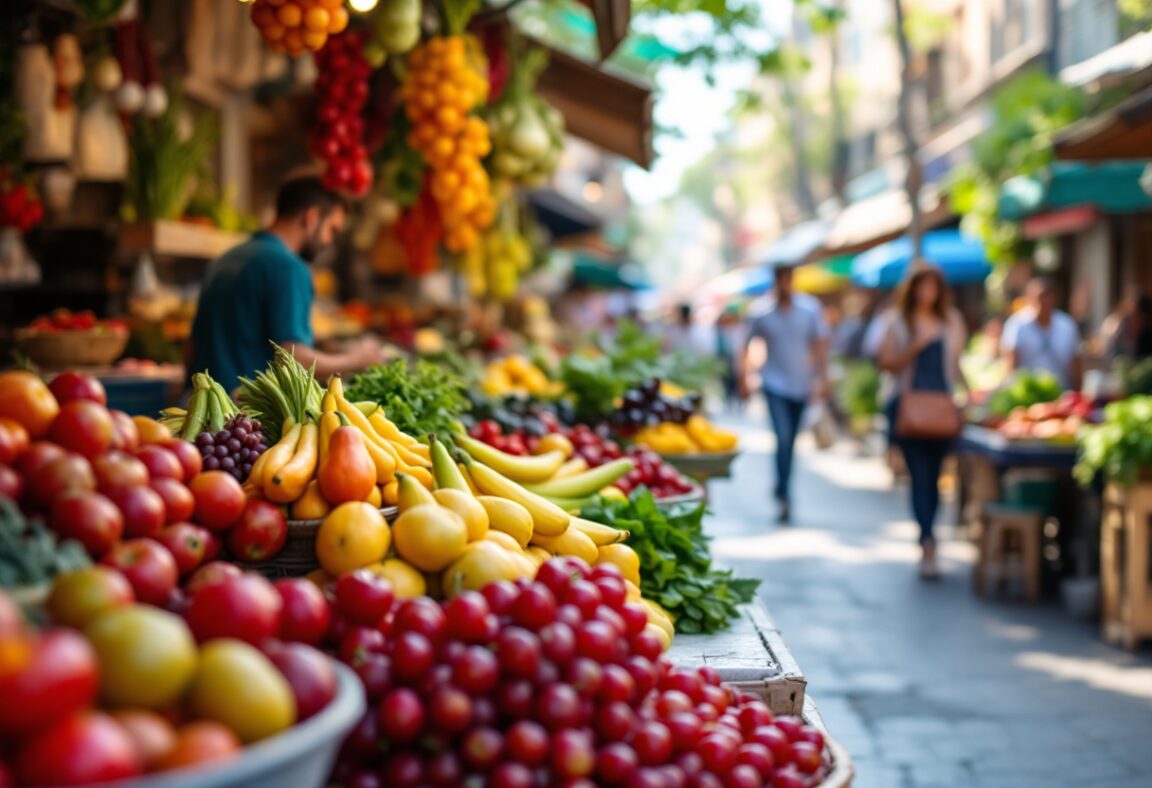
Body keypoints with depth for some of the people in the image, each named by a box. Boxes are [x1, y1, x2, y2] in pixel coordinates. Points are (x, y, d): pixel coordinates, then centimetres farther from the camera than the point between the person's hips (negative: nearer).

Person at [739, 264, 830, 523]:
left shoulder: (811, 309, -5)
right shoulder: (761, 314, -8)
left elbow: (820, 344, 2)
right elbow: (747, 348, 3)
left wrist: (823, 378, -1)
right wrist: (743, 380, 2)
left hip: (801, 384, 3)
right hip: (775, 384, -3)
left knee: (790, 442, 13)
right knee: (783, 438, -16)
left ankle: (781, 489, 32)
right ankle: (784, 497, -14)